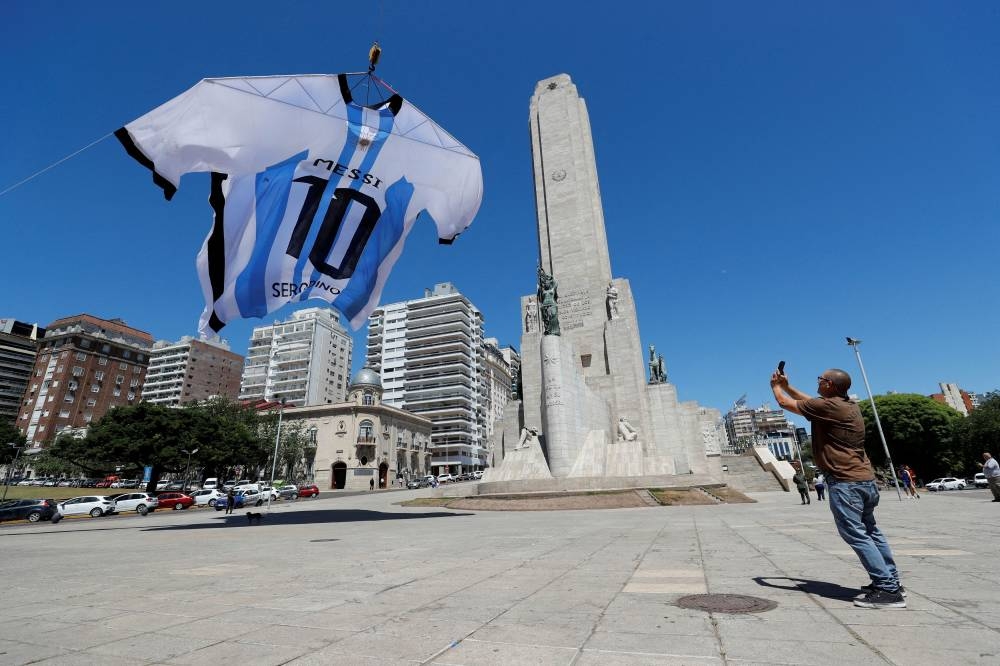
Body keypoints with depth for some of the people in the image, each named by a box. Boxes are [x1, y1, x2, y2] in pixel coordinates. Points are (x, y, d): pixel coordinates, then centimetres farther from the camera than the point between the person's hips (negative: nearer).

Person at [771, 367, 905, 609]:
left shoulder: (829, 406, -16)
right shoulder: (848, 405, 12)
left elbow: (784, 403, -7)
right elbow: (809, 401, 26)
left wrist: (776, 387, 13)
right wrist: (786, 385, 26)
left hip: (845, 482, -10)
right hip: (864, 479, 10)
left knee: (856, 534, -7)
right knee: (870, 532, 19)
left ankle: (888, 591, -5)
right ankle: (890, 581, 27)